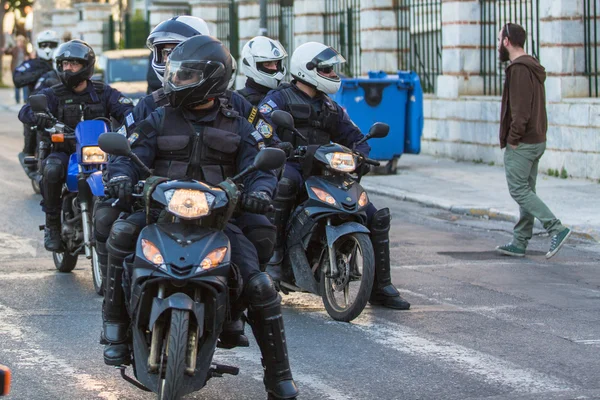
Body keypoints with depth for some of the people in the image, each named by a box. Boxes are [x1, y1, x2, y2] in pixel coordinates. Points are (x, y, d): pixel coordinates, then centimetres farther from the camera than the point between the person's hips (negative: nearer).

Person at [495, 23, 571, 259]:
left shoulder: (519, 69, -16)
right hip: (537, 141, 10)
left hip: (521, 144, -10)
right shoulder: (534, 68, 15)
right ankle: (519, 244, 14)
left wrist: (512, 137, -16)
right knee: (526, 191, 10)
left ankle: (556, 229, -14)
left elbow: (521, 109, -24)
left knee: (519, 191, -7)